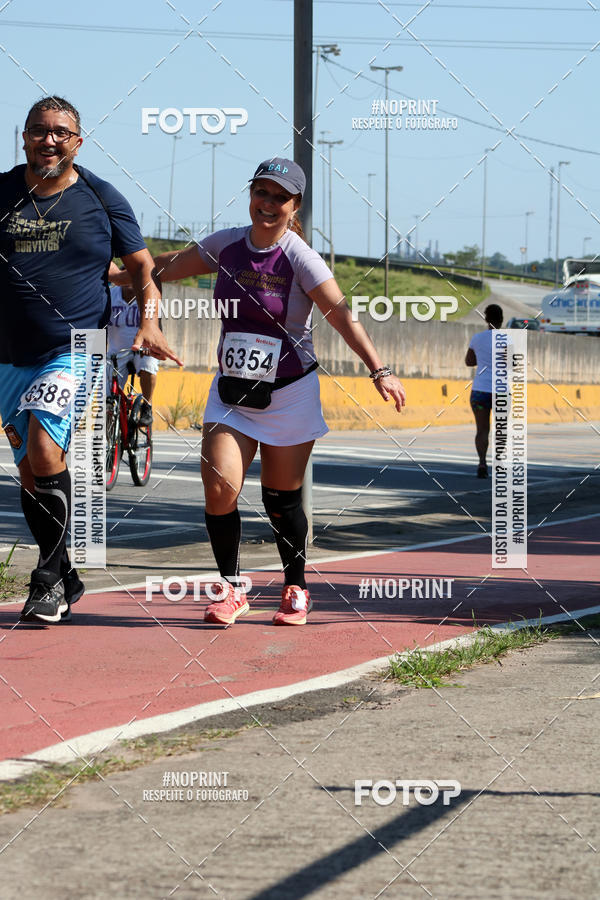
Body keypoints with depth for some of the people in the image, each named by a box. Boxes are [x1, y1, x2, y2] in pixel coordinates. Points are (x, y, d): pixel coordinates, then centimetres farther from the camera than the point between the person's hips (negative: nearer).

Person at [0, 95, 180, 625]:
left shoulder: (101, 199, 1)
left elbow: (142, 265, 9)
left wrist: (149, 322, -6)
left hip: (77, 349, -4)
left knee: (44, 451, -23)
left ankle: (49, 574, -10)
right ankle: (64, 581, 23)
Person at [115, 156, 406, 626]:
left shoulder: (299, 258, -13)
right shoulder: (226, 245, 0)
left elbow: (342, 316, -20)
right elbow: (169, 266, 16)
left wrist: (379, 370, -28)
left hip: (289, 394, -3)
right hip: (231, 391, 3)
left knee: (282, 500, 4)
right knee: (219, 490, -9)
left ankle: (296, 589, 24)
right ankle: (232, 590, 7)